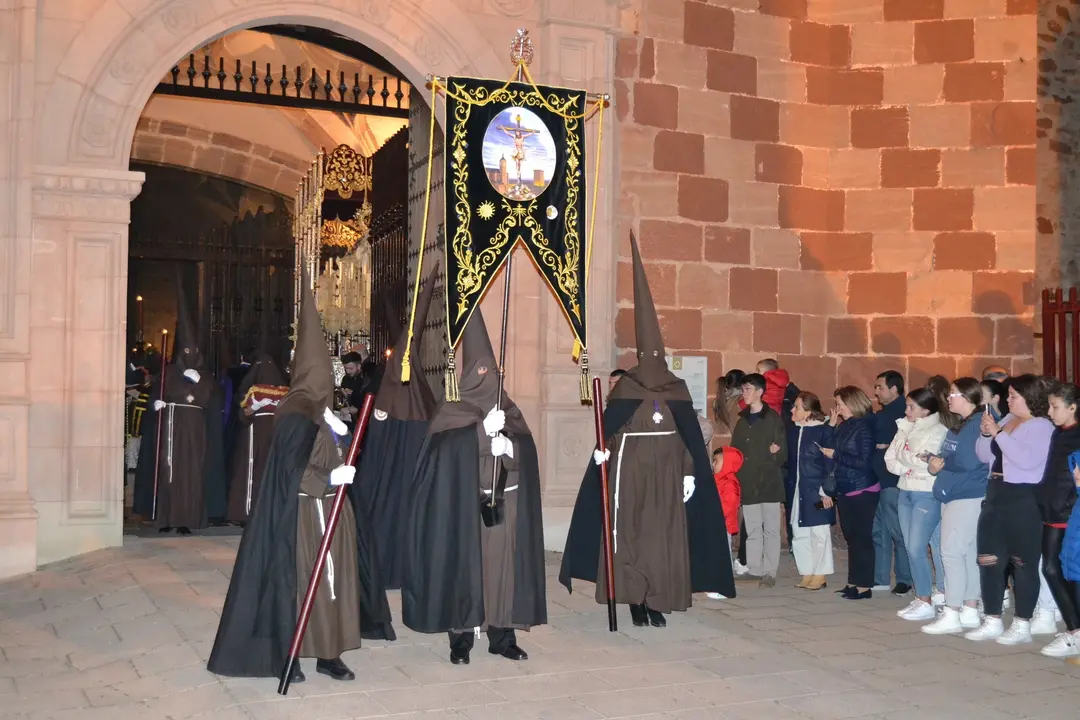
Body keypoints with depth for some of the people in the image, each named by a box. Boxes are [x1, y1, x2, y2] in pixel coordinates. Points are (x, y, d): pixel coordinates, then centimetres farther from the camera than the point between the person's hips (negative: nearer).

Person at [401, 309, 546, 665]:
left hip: (505, 504, 4)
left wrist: (505, 438, -17)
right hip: (465, 505, -3)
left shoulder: (507, 408, 12)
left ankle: (502, 635, 13)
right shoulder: (452, 412, 1)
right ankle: (461, 639, 5)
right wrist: (482, 430, -19)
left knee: (503, 564, 4)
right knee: (465, 566, -4)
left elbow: (526, 454, 4)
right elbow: (444, 451, -13)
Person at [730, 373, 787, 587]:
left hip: (769, 482, -5)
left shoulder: (773, 418, -2)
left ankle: (769, 572, 6)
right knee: (752, 530, 9)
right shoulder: (742, 421, 13)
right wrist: (737, 474, 0)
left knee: (770, 529, 2)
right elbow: (735, 452, 13)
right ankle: (754, 569, 16)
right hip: (748, 484, 5)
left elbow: (782, 454, -4)